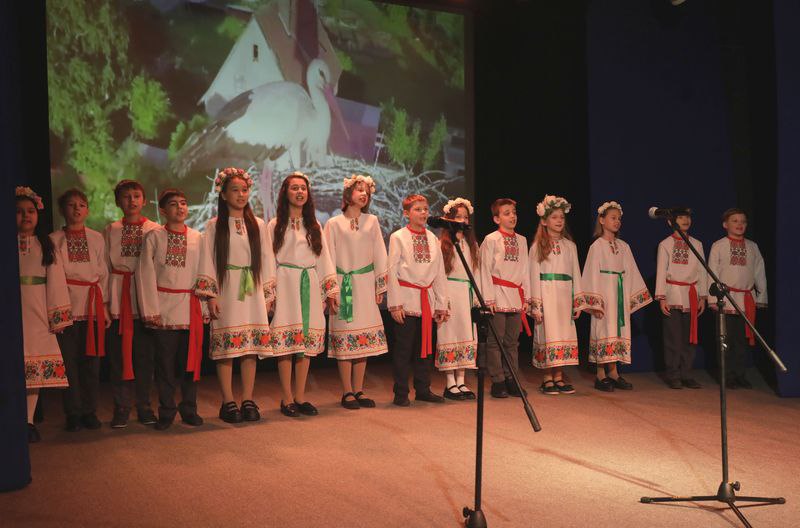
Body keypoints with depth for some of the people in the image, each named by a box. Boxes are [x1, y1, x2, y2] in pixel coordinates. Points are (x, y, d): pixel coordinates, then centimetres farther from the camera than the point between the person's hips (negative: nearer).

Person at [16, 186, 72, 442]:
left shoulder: (45, 244, 8)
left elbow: (55, 279, 4)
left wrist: (58, 315, -2)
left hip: (37, 312, 2)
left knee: (36, 365, 4)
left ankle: (29, 420, 11)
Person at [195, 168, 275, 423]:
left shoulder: (258, 225, 10)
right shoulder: (214, 226, 4)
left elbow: (267, 260, 11)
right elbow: (206, 262, 0)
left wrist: (268, 296, 7)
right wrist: (210, 296, -7)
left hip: (252, 292, 2)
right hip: (226, 293, -2)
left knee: (251, 349, 3)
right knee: (226, 348, -3)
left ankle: (248, 401, 11)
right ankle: (228, 403, 5)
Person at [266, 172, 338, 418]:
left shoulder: (314, 226, 15)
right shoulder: (275, 225, 3)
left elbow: (324, 259, 13)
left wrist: (331, 291, 6)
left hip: (310, 287, 4)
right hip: (285, 286, -4)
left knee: (307, 342, 4)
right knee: (285, 342, -5)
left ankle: (300, 397, 12)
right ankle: (287, 399, 3)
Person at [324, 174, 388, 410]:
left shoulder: (372, 221, 9)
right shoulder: (334, 224, 2)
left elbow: (380, 255, 10)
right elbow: (329, 259, 1)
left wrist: (381, 286, 6)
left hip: (365, 285, 3)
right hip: (343, 285, -3)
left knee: (364, 338, 4)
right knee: (344, 338, -2)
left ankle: (358, 390, 12)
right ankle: (347, 392, 5)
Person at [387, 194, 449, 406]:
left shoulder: (432, 238, 10)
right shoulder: (398, 237, -3)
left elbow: (440, 273, 12)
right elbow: (392, 271, -6)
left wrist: (441, 304, 9)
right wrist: (395, 304, -12)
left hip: (427, 298, 5)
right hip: (407, 298, -5)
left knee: (425, 346, 10)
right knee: (403, 347, -1)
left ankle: (423, 390, 20)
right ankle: (401, 393, 7)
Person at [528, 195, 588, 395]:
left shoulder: (569, 245, 14)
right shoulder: (538, 247, 2)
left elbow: (576, 273, 13)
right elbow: (534, 275, -2)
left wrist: (578, 301, 6)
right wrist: (536, 305, -9)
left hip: (565, 295, 4)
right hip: (546, 294, -4)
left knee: (564, 334, 3)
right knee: (549, 334, -5)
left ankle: (558, 378, 10)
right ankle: (548, 379, 3)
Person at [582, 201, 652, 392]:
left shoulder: (624, 246, 13)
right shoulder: (597, 246, -3)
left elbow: (631, 273, 16)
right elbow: (592, 274, -7)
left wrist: (634, 296, 11)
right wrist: (595, 302, -13)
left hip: (621, 294, 6)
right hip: (604, 293, -6)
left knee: (618, 331, 5)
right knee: (603, 331, -6)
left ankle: (613, 373, 12)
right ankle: (601, 375, 0)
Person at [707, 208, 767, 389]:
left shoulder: (752, 247, 10)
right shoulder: (718, 246, 0)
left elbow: (759, 273, 13)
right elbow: (712, 274, -2)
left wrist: (761, 297, 10)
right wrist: (713, 299, -7)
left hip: (747, 299, 3)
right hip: (726, 298, -3)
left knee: (743, 339, 6)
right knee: (726, 339, 0)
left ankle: (740, 375, 14)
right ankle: (728, 376, 7)